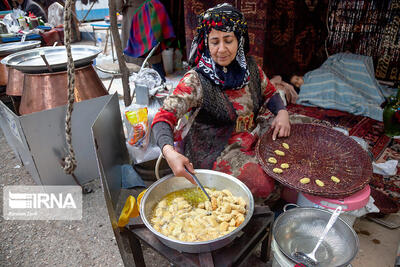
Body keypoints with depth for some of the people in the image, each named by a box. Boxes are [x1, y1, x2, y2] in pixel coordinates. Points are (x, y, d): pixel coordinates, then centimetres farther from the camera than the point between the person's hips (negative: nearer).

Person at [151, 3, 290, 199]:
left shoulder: (249, 67, -1)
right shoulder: (196, 81, -19)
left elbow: (269, 92, 16)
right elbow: (164, 117, -25)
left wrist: (282, 112, -5)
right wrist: (170, 152, -44)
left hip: (250, 142, 6)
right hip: (215, 152, -6)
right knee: (266, 184, -21)